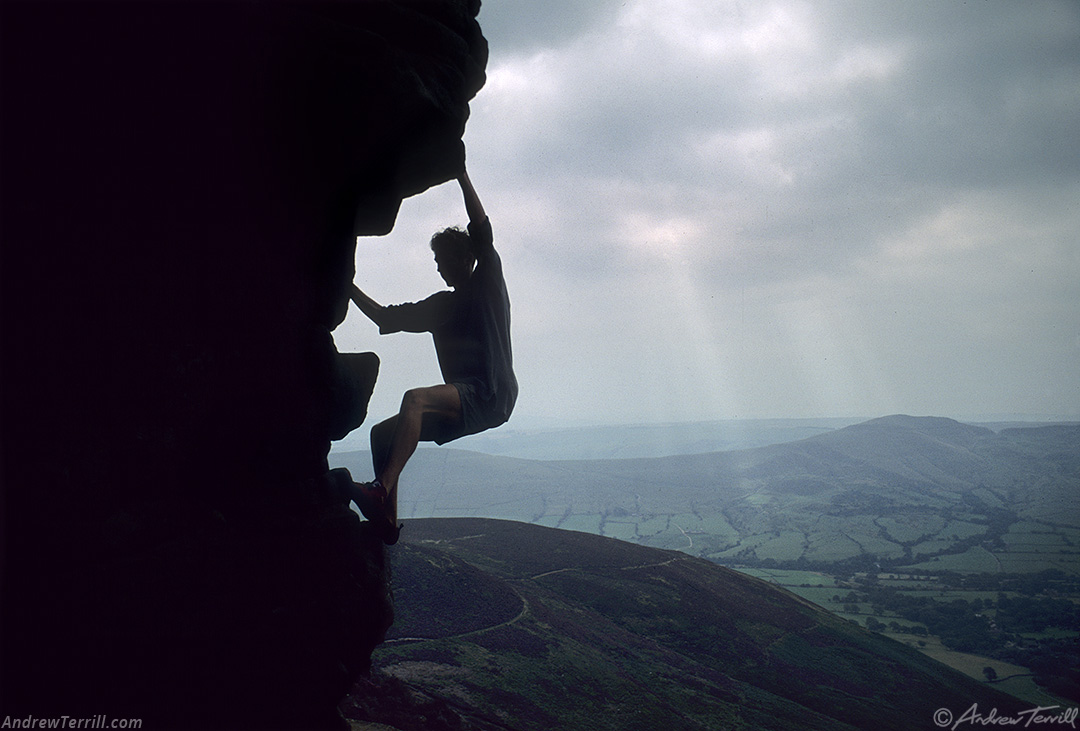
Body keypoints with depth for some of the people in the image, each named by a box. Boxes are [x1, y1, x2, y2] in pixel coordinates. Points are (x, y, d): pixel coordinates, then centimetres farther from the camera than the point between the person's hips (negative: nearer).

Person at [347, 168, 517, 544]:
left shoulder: (488, 283, 7)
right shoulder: (441, 305, 25)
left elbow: (482, 231, -6)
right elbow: (387, 318, 29)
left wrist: (460, 172, -9)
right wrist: (349, 288, 23)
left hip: (492, 393, -8)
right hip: (462, 403, 8)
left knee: (415, 399, -32)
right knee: (382, 433, -1)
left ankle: (380, 489, -43)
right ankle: (387, 521, -8)